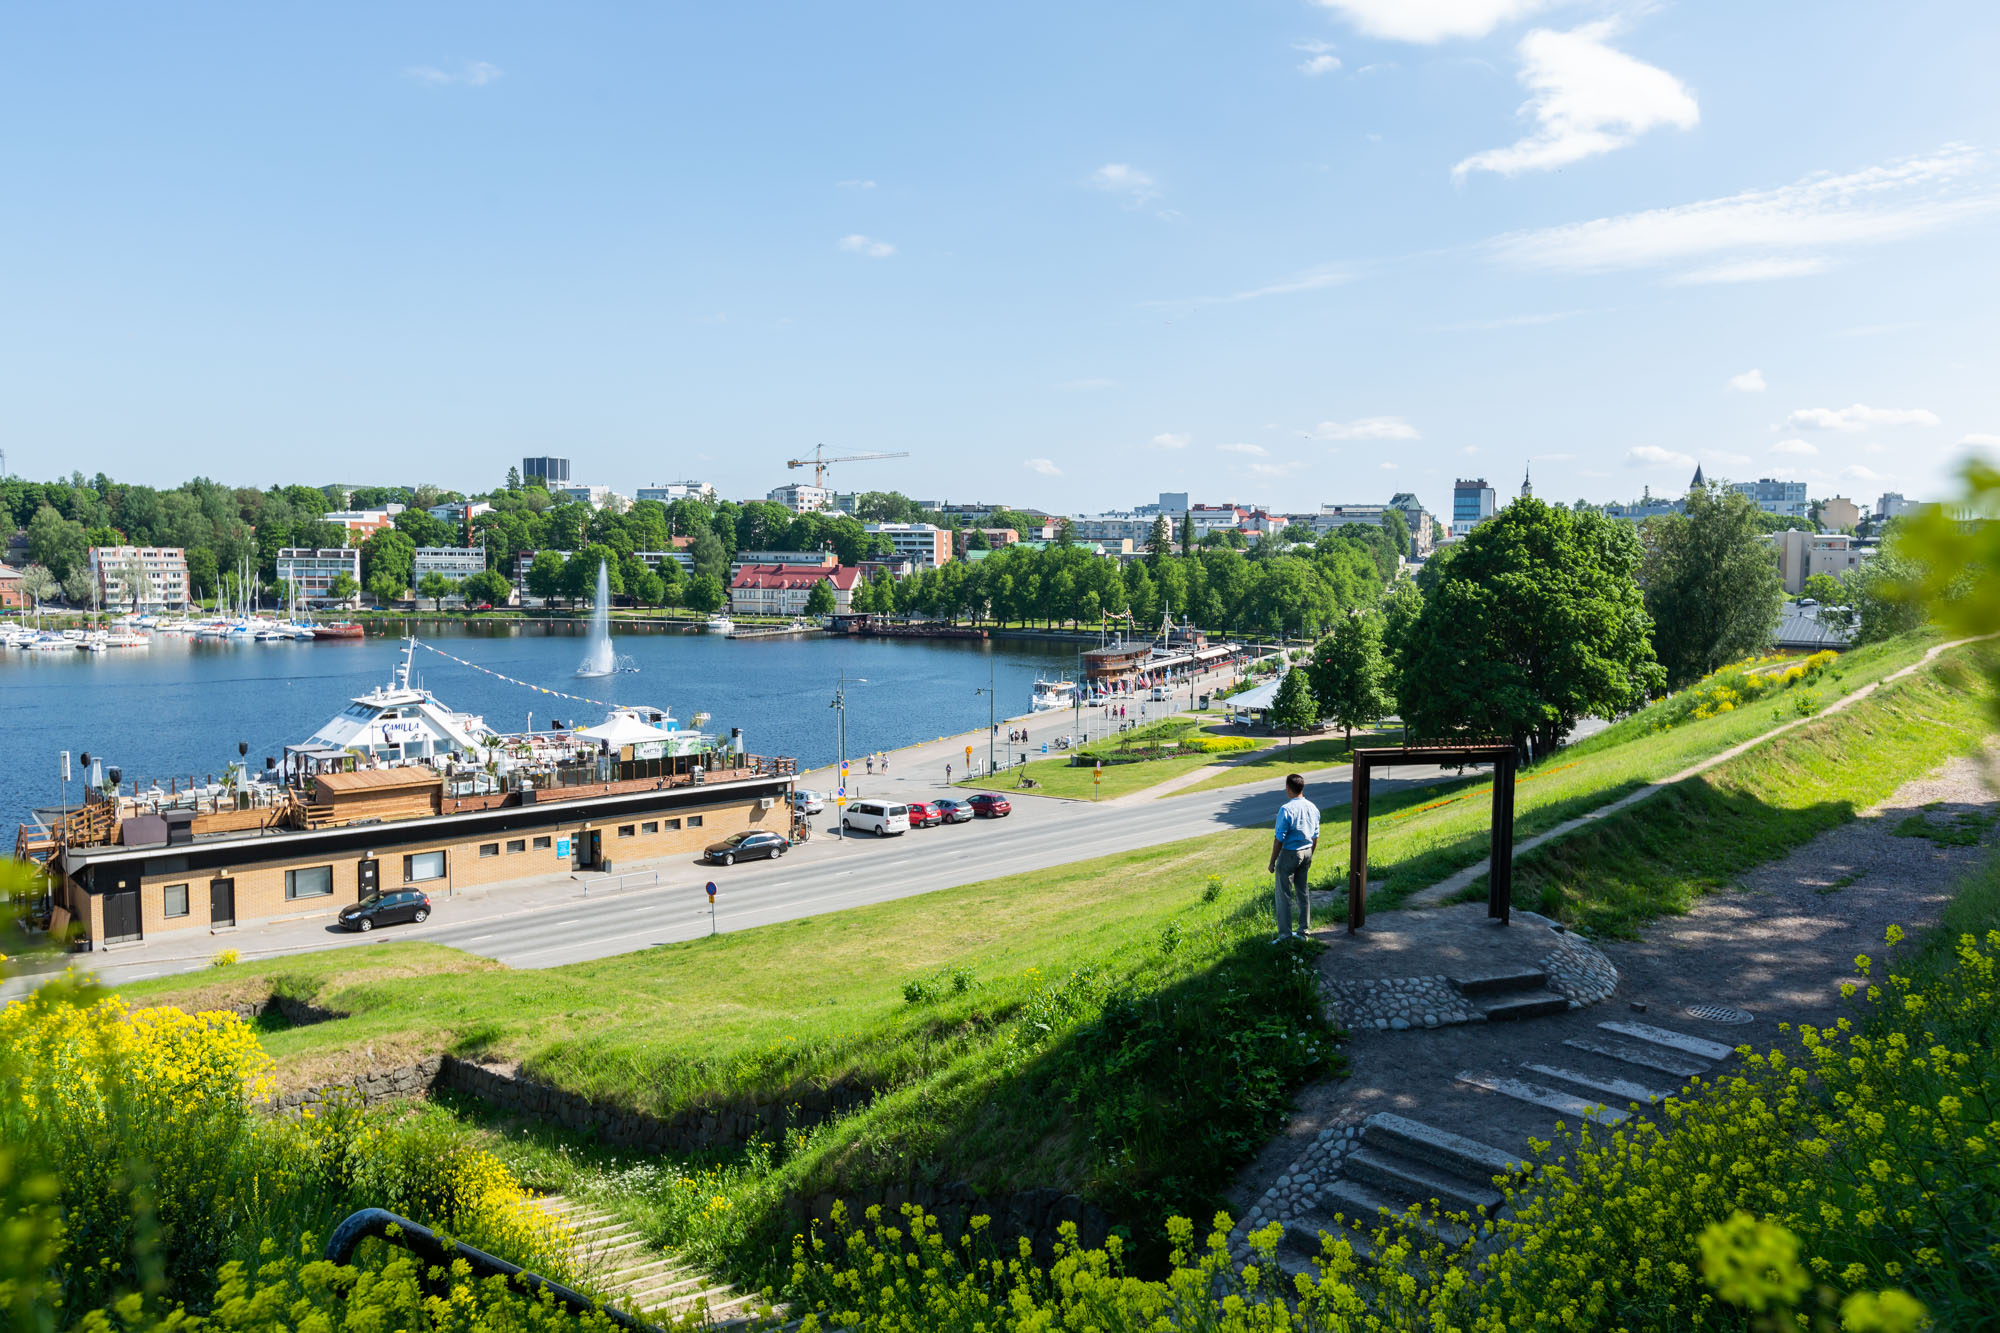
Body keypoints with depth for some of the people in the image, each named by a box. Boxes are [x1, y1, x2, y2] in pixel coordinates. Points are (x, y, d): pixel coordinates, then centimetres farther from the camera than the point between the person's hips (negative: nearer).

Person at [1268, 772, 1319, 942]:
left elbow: (1279, 839, -17)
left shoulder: (1286, 809, -19)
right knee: (1303, 891, 17)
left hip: (1289, 854, -7)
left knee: (1284, 895, 1)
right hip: (1306, 852, 7)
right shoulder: (1313, 808, 3)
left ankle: (1285, 934, 2)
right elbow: (1316, 837, 10)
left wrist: (1272, 862, -10)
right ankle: (1304, 930, 23)